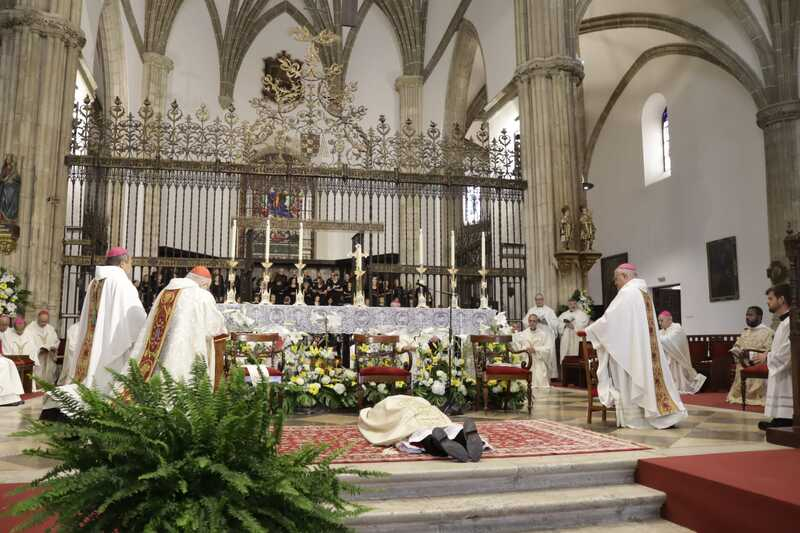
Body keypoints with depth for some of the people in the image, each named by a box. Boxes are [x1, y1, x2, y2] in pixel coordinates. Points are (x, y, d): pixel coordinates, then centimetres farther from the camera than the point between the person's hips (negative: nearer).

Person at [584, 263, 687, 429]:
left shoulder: (626, 293, -13)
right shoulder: (644, 293, 16)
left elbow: (609, 319, -14)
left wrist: (587, 331, -2)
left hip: (629, 347, -8)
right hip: (645, 346, 8)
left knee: (631, 382, -1)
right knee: (648, 376, 9)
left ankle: (633, 418, 4)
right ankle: (663, 413, 9)